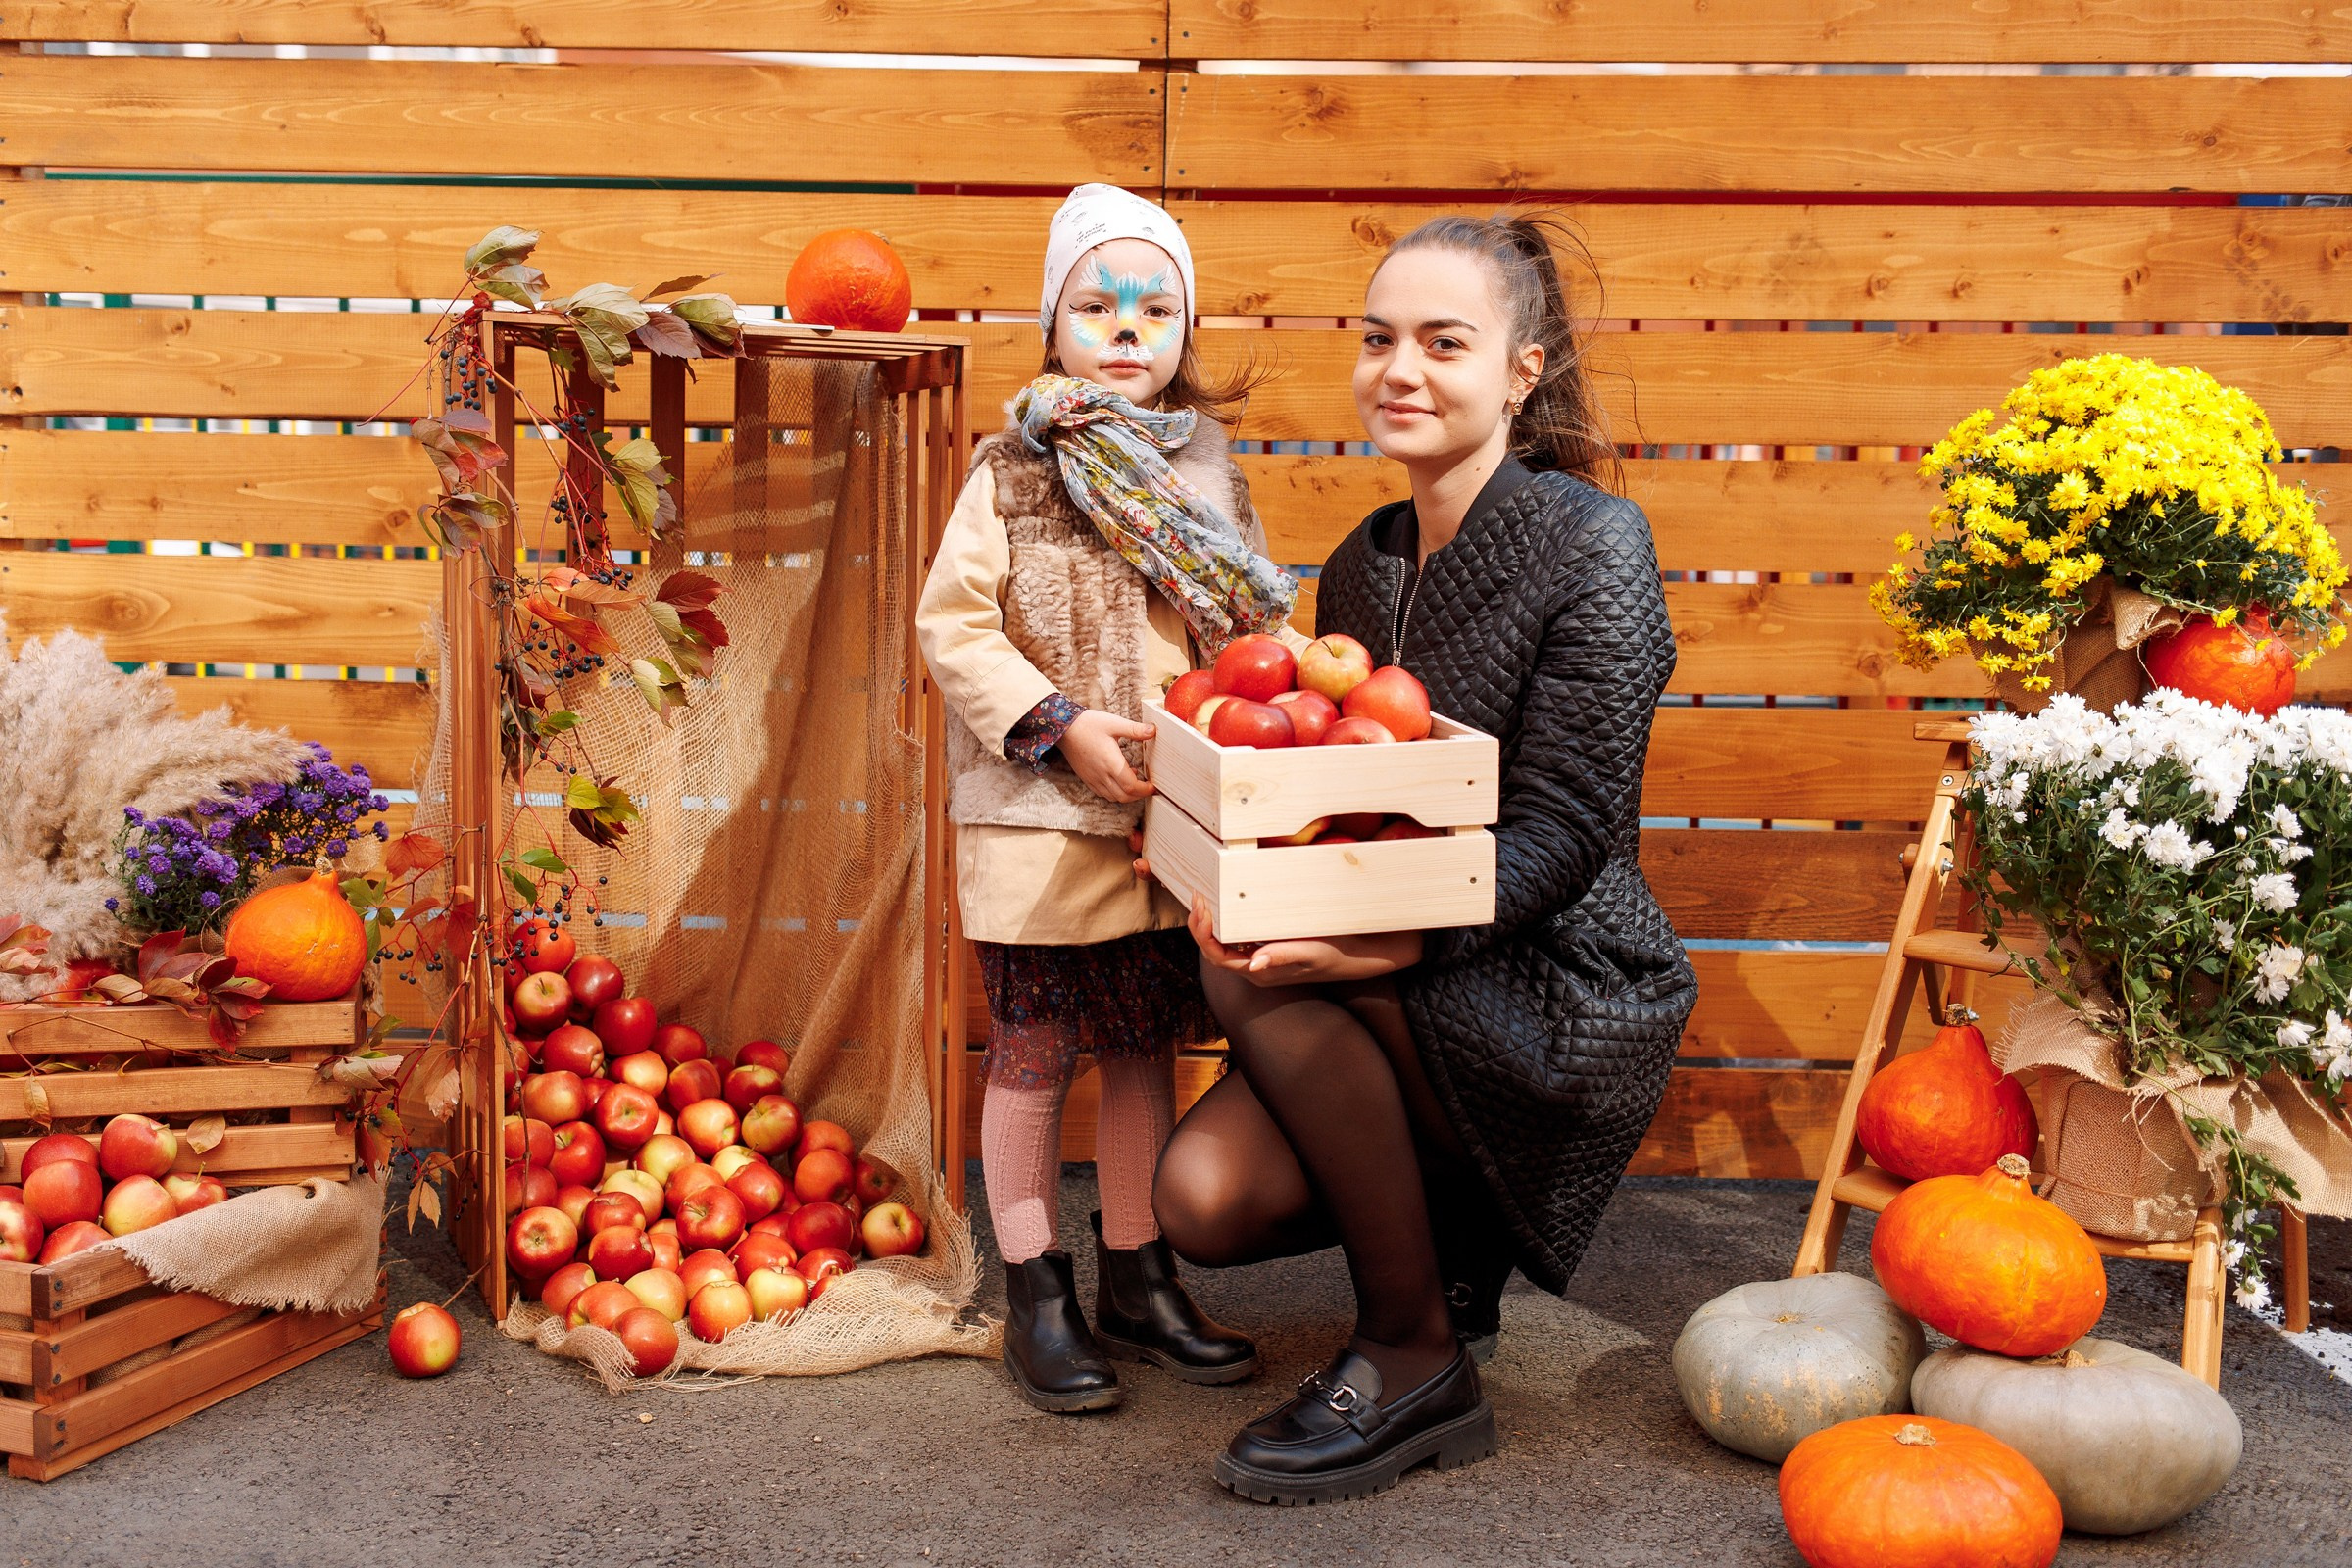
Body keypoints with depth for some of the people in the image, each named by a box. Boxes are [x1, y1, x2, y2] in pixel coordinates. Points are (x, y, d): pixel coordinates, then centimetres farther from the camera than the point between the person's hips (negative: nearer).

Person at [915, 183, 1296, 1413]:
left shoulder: (1204, 472, 10)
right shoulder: (1015, 468, -4)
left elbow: (1249, 626, 14)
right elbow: (952, 624, -8)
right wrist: (1060, 724, -17)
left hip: (1175, 817, 4)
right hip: (1038, 817, -4)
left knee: (1144, 1045, 14)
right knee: (1035, 1052, 4)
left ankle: (1137, 1277, 28)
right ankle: (1036, 1299, 16)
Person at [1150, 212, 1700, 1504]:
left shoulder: (1590, 543, -11)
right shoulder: (1363, 562, 10)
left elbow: (1563, 831, -18)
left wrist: (1389, 939, -33)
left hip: (1561, 994, -6)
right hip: (1413, 1003, 6)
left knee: (1251, 973, -29)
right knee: (1206, 1199, -18)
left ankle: (1415, 1360, -12)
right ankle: (1444, 1239, 15)